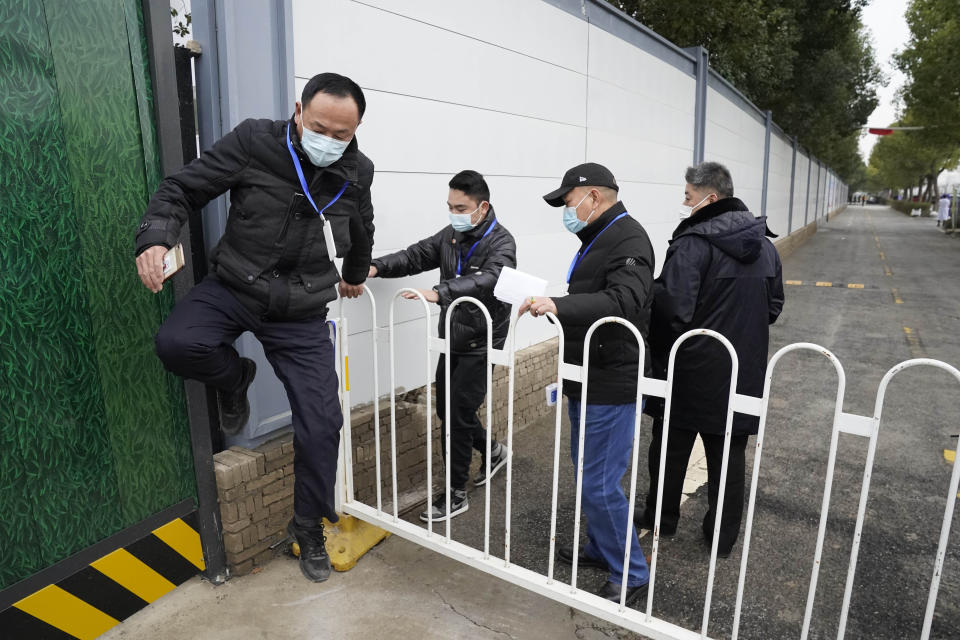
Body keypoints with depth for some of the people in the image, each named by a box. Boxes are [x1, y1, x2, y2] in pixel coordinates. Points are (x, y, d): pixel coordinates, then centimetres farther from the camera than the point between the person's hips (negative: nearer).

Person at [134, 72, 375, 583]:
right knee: (177, 342, -31)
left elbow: (362, 232, 19)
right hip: (234, 288, 0)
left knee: (321, 424, -4)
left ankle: (309, 528, 21)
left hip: (301, 313, 1)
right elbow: (183, 188, -6)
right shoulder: (254, 142, -12)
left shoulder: (357, 173, -3)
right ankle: (235, 380, 7)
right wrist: (156, 237, -25)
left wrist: (354, 276, 34)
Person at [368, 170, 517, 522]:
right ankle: (493, 451, 42)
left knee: (457, 414, -4)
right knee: (447, 409, 16)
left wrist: (439, 292, -48)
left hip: (481, 345, -7)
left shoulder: (501, 242, -16)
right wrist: (377, 266, -16)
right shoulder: (449, 235, 4)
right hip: (452, 339, 7)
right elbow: (415, 256, 3)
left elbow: (487, 280, -34)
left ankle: (456, 494, 14)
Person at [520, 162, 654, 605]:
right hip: (587, 382, 10)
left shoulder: (628, 241, -15)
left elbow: (623, 302, -31)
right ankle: (600, 549, 38)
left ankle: (629, 574, 16)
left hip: (611, 388, -10)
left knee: (599, 483, -3)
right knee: (588, 472, 20)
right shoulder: (598, 239, 16)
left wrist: (558, 304, -41)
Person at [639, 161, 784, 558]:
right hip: (744, 372, 6)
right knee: (728, 454, 15)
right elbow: (774, 306, 15)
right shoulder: (764, 245, 6)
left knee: (672, 447, 14)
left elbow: (674, 309, -26)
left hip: (692, 369, -6)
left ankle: (661, 517, 31)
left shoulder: (694, 242, -18)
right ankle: (724, 535, 27)